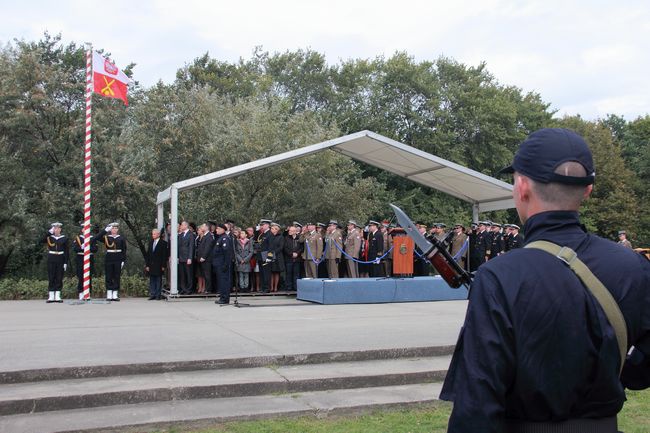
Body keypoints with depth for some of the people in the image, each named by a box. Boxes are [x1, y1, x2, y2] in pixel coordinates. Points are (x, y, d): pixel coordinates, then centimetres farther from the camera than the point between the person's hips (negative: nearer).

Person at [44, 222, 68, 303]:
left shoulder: (64, 238, 5)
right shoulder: (49, 237, 6)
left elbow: (66, 251, 4)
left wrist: (65, 263, -2)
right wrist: (49, 232, -18)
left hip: (60, 260, 0)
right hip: (51, 260, 0)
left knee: (59, 278, 1)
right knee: (51, 278, 1)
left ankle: (57, 296, 7)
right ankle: (51, 297, 6)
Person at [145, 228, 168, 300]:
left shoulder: (163, 243, -4)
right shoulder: (151, 243, 13)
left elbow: (164, 255, -7)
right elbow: (148, 255, 12)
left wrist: (163, 266, -11)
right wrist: (147, 265, 5)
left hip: (158, 266, -5)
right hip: (151, 266, 5)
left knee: (158, 281, 0)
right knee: (152, 281, 7)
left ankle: (158, 295, 5)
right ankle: (152, 295, 11)